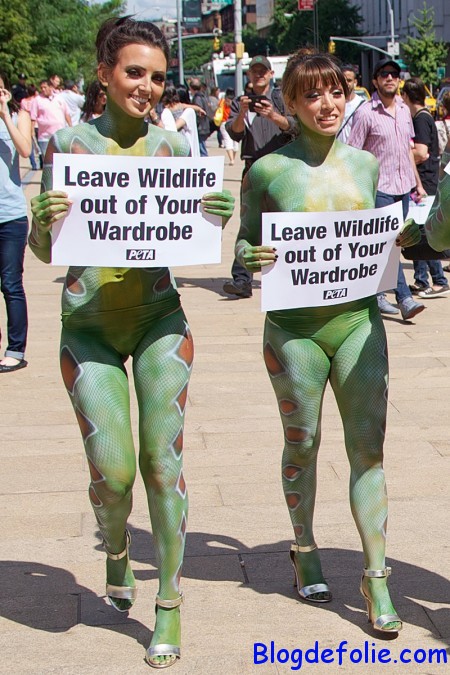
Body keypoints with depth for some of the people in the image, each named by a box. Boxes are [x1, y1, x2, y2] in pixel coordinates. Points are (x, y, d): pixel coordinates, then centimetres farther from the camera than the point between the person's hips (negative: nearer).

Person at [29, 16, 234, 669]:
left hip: (159, 320, 1)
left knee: (162, 459, 1)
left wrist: (215, 219, -12)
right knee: (112, 473, -3)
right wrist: (44, 221, -23)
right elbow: (45, 252, 0)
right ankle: (117, 550, 33)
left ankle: (169, 605, 17)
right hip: (88, 327, -1)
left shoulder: (175, 147, 2)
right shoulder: (67, 142, -3)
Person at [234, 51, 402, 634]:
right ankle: (305, 552, 33)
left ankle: (376, 579, 7)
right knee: (302, 443, 11)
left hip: (358, 319, 2)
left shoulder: (365, 164, 7)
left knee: (368, 449, 0)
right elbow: (244, 242, 2)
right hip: (294, 328, -2)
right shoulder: (269, 170, -4)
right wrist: (256, 258, -19)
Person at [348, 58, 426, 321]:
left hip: (403, 186, 7)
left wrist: (418, 183, 20)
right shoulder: (366, 112, -9)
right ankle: (405, 299, -13)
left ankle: (377, 293, 22)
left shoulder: (404, 110, 11)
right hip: (379, 188, -7)